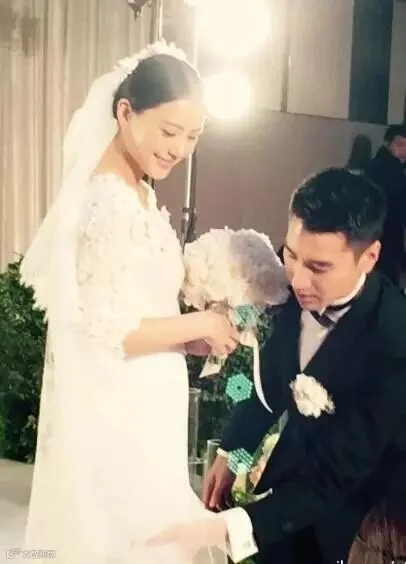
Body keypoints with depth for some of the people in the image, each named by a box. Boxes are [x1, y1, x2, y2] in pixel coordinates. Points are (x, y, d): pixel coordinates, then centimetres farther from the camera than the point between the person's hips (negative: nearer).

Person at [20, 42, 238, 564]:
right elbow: (108, 333, -23)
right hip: (119, 410, -9)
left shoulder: (134, 192, 6)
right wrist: (202, 325, -14)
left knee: (130, 522, 23)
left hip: (137, 403, 9)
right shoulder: (110, 202, -22)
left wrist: (187, 338, 3)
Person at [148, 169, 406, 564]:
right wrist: (231, 450, 5)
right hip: (295, 461, 4)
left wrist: (226, 528, -42)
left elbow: (331, 478, -32)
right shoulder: (297, 293, -18)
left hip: (356, 508, -4)